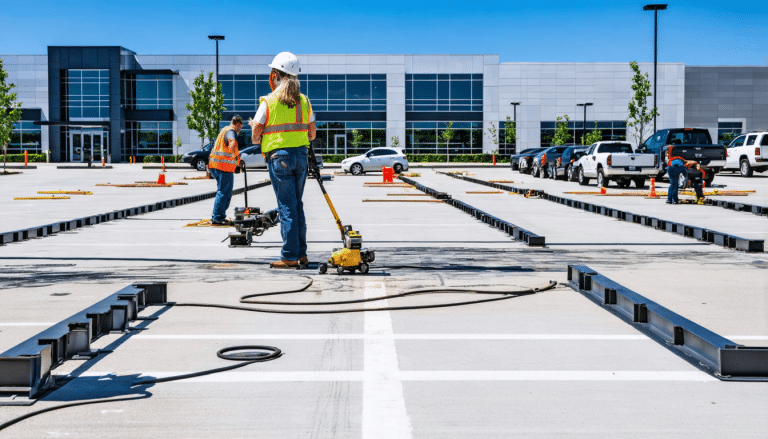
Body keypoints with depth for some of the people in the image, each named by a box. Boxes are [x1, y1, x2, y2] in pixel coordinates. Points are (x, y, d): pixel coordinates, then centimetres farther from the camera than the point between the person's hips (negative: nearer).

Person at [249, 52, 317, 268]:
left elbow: (255, 136, -4)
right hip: (301, 155, 5)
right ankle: (301, 254, 15)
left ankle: (290, 257, -2)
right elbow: (312, 134, 11)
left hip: (279, 156, -5)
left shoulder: (268, 101, -6)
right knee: (297, 205, 13)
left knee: (287, 206, -4)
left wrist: (255, 130, 18)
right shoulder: (304, 101, 8)